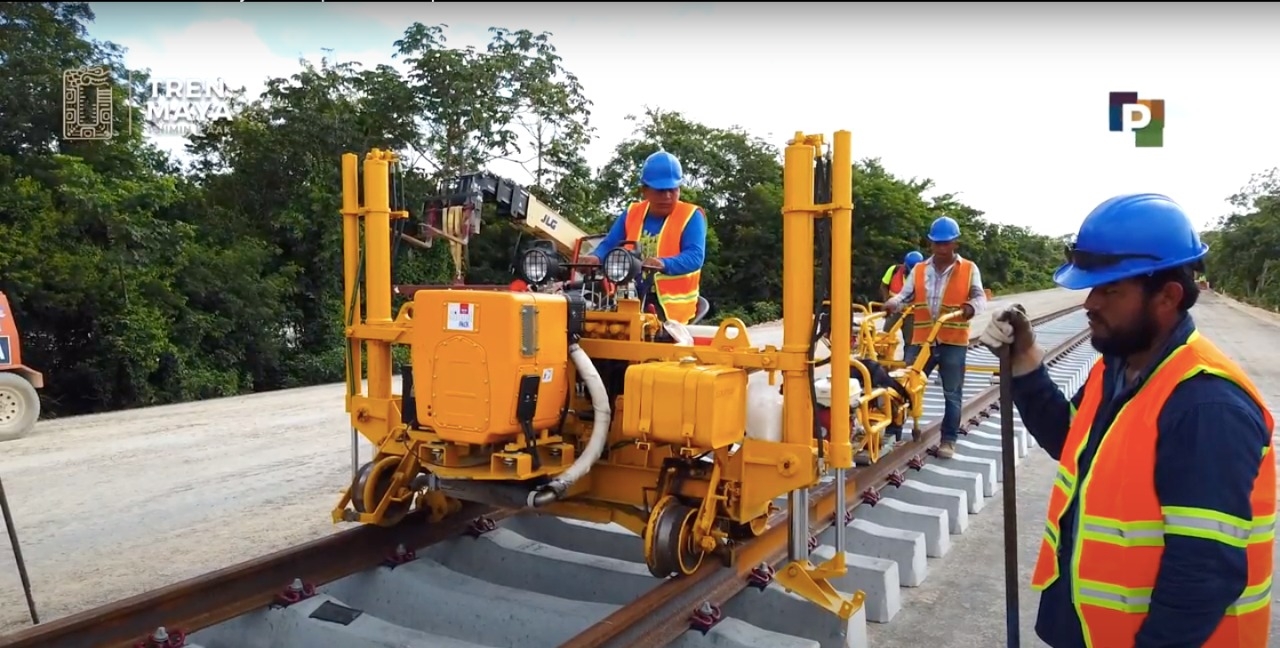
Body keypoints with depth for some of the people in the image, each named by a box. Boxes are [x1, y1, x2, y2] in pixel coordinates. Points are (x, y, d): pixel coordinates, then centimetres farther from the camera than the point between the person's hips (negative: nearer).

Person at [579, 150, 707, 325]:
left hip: (669, 302, -5)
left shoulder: (691, 216, -3)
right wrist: (596, 257, -14)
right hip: (631, 297, 5)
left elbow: (695, 256, -17)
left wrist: (663, 264, -37)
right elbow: (609, 245, 12)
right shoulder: (631, 214, 11)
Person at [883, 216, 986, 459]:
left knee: (952, 393, 7)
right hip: (922, 339, 2)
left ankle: (948, 440, 18)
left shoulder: (969, 269, 3)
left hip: (953, 341, -2)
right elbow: (906, 293, 2)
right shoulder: (919, 270, 9)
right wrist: (894, 302, -20)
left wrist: (972, 306, -25)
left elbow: (980, 296, -2)